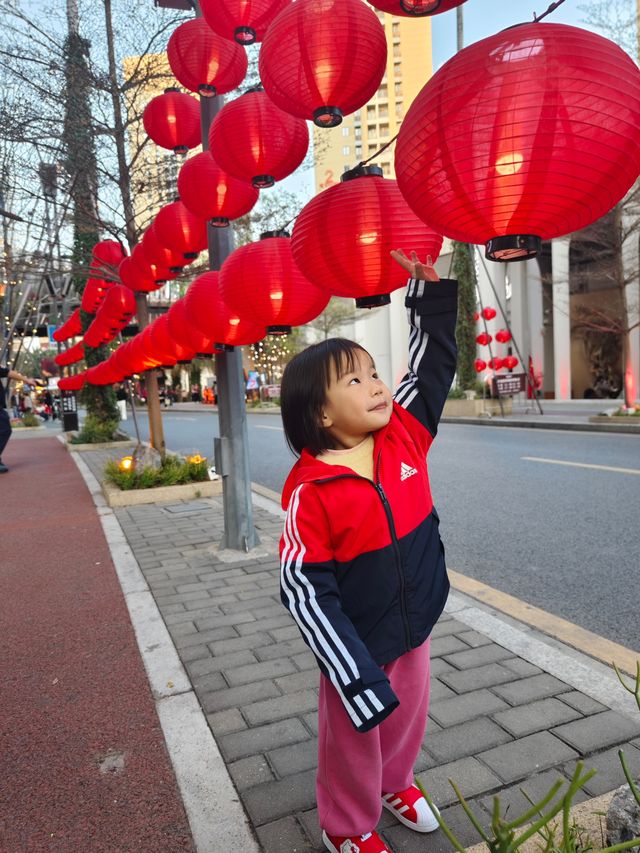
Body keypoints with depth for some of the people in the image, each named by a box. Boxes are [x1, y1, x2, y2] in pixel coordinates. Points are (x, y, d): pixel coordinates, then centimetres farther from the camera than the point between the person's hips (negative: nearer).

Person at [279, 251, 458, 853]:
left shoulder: (405, 435, -10)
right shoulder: (309, 489, -26)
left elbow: (435, 359, -2)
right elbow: (303, 589, -23)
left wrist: (428, 282, -11)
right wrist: (358, 678, -23)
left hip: (415, 629, 6)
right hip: (357, 647, -5)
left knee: (407, 719, 28)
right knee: (353, 742, 18)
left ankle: (393, 783, 60)